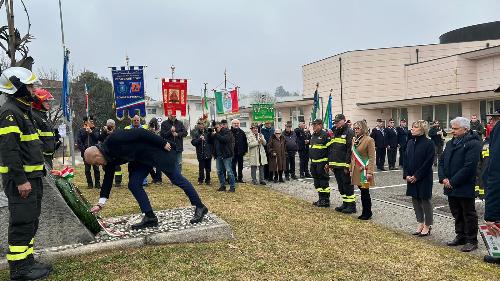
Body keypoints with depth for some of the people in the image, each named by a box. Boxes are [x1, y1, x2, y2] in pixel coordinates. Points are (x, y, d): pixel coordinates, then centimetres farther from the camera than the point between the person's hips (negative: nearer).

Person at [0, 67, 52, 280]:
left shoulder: (23, 110, 18)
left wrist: (38, 173, 21)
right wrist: (20, 180, -24)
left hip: (31, 177, 11)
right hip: (20, 180, -11)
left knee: (31, 222, 16)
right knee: (22, 223, -4)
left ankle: (27, 262, 27)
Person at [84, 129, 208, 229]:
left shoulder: (114, 140, -24)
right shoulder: (109, 159, 2)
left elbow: (140, 133, -26)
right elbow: (108, 179, 8)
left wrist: (163, 143, -24)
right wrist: (100, 203, 5)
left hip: (156, 150, -8)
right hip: (141, 160, 9)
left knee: (177, 179, -3)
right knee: (133, 184, -3)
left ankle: (200, 207, 7)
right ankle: (150, 217, 4)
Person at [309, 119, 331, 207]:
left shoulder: (325, 135, -12)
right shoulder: (313, 136, 15)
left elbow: (330, 149, -15)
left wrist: (328, 163, -19)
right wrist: (311, 161, 20)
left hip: (322, 163, -9)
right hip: (314, 163, 9)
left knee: (324, 182, -3)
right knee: (317, 182, 14)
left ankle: (326, 201, 6)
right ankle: (321, 199, 24)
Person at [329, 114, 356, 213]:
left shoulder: (349, 132, -10)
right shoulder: (335, 133, 16)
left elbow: (350, 150, -16)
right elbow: (331, 148, 21)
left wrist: (347, 165, -20)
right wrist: (330, 162, 15)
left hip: (344, 165, -8)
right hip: (336, 165, 8)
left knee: (347, 186, -2)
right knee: (341, 186, 14)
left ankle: (351, 205, 6)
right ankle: (345, 203, 24)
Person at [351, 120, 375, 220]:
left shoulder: (369, 140, -9)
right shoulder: (354, 139, 12)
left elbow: (372, 158, -12)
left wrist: (370, 172, -17)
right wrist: (351, 168, 14)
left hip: (364, 170, -6)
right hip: (356, 170, 6)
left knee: (365, 192, -1)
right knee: (362, 192, 12)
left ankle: (367, 213, 12)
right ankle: (365, 212, 21)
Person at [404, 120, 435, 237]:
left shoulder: (428, 143, -12)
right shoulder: (410, 142, 8)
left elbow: (428, 162, -15)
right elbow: (406, 160, 9)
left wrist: (417, 176, -17)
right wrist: (406, 175, -1)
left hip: (424, 178, -6)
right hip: (411, 178, 6)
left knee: (425, 201, 4)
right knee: (415, 200, 13)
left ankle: (427, 225, 17)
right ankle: (420, 223, 27)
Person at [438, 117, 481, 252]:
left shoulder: (473, 144, -13)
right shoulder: (450, 143, 13)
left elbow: (469, 166, -21)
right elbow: (442, 161, 12)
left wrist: (453, 182, -19)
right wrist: (443, 178, -3)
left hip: (465, 187, -7)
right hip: (451, 186, 8)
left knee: (469, 215, 5)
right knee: (457, 214, 17)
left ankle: (471, 240, 16)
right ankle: (460, 236, 30)